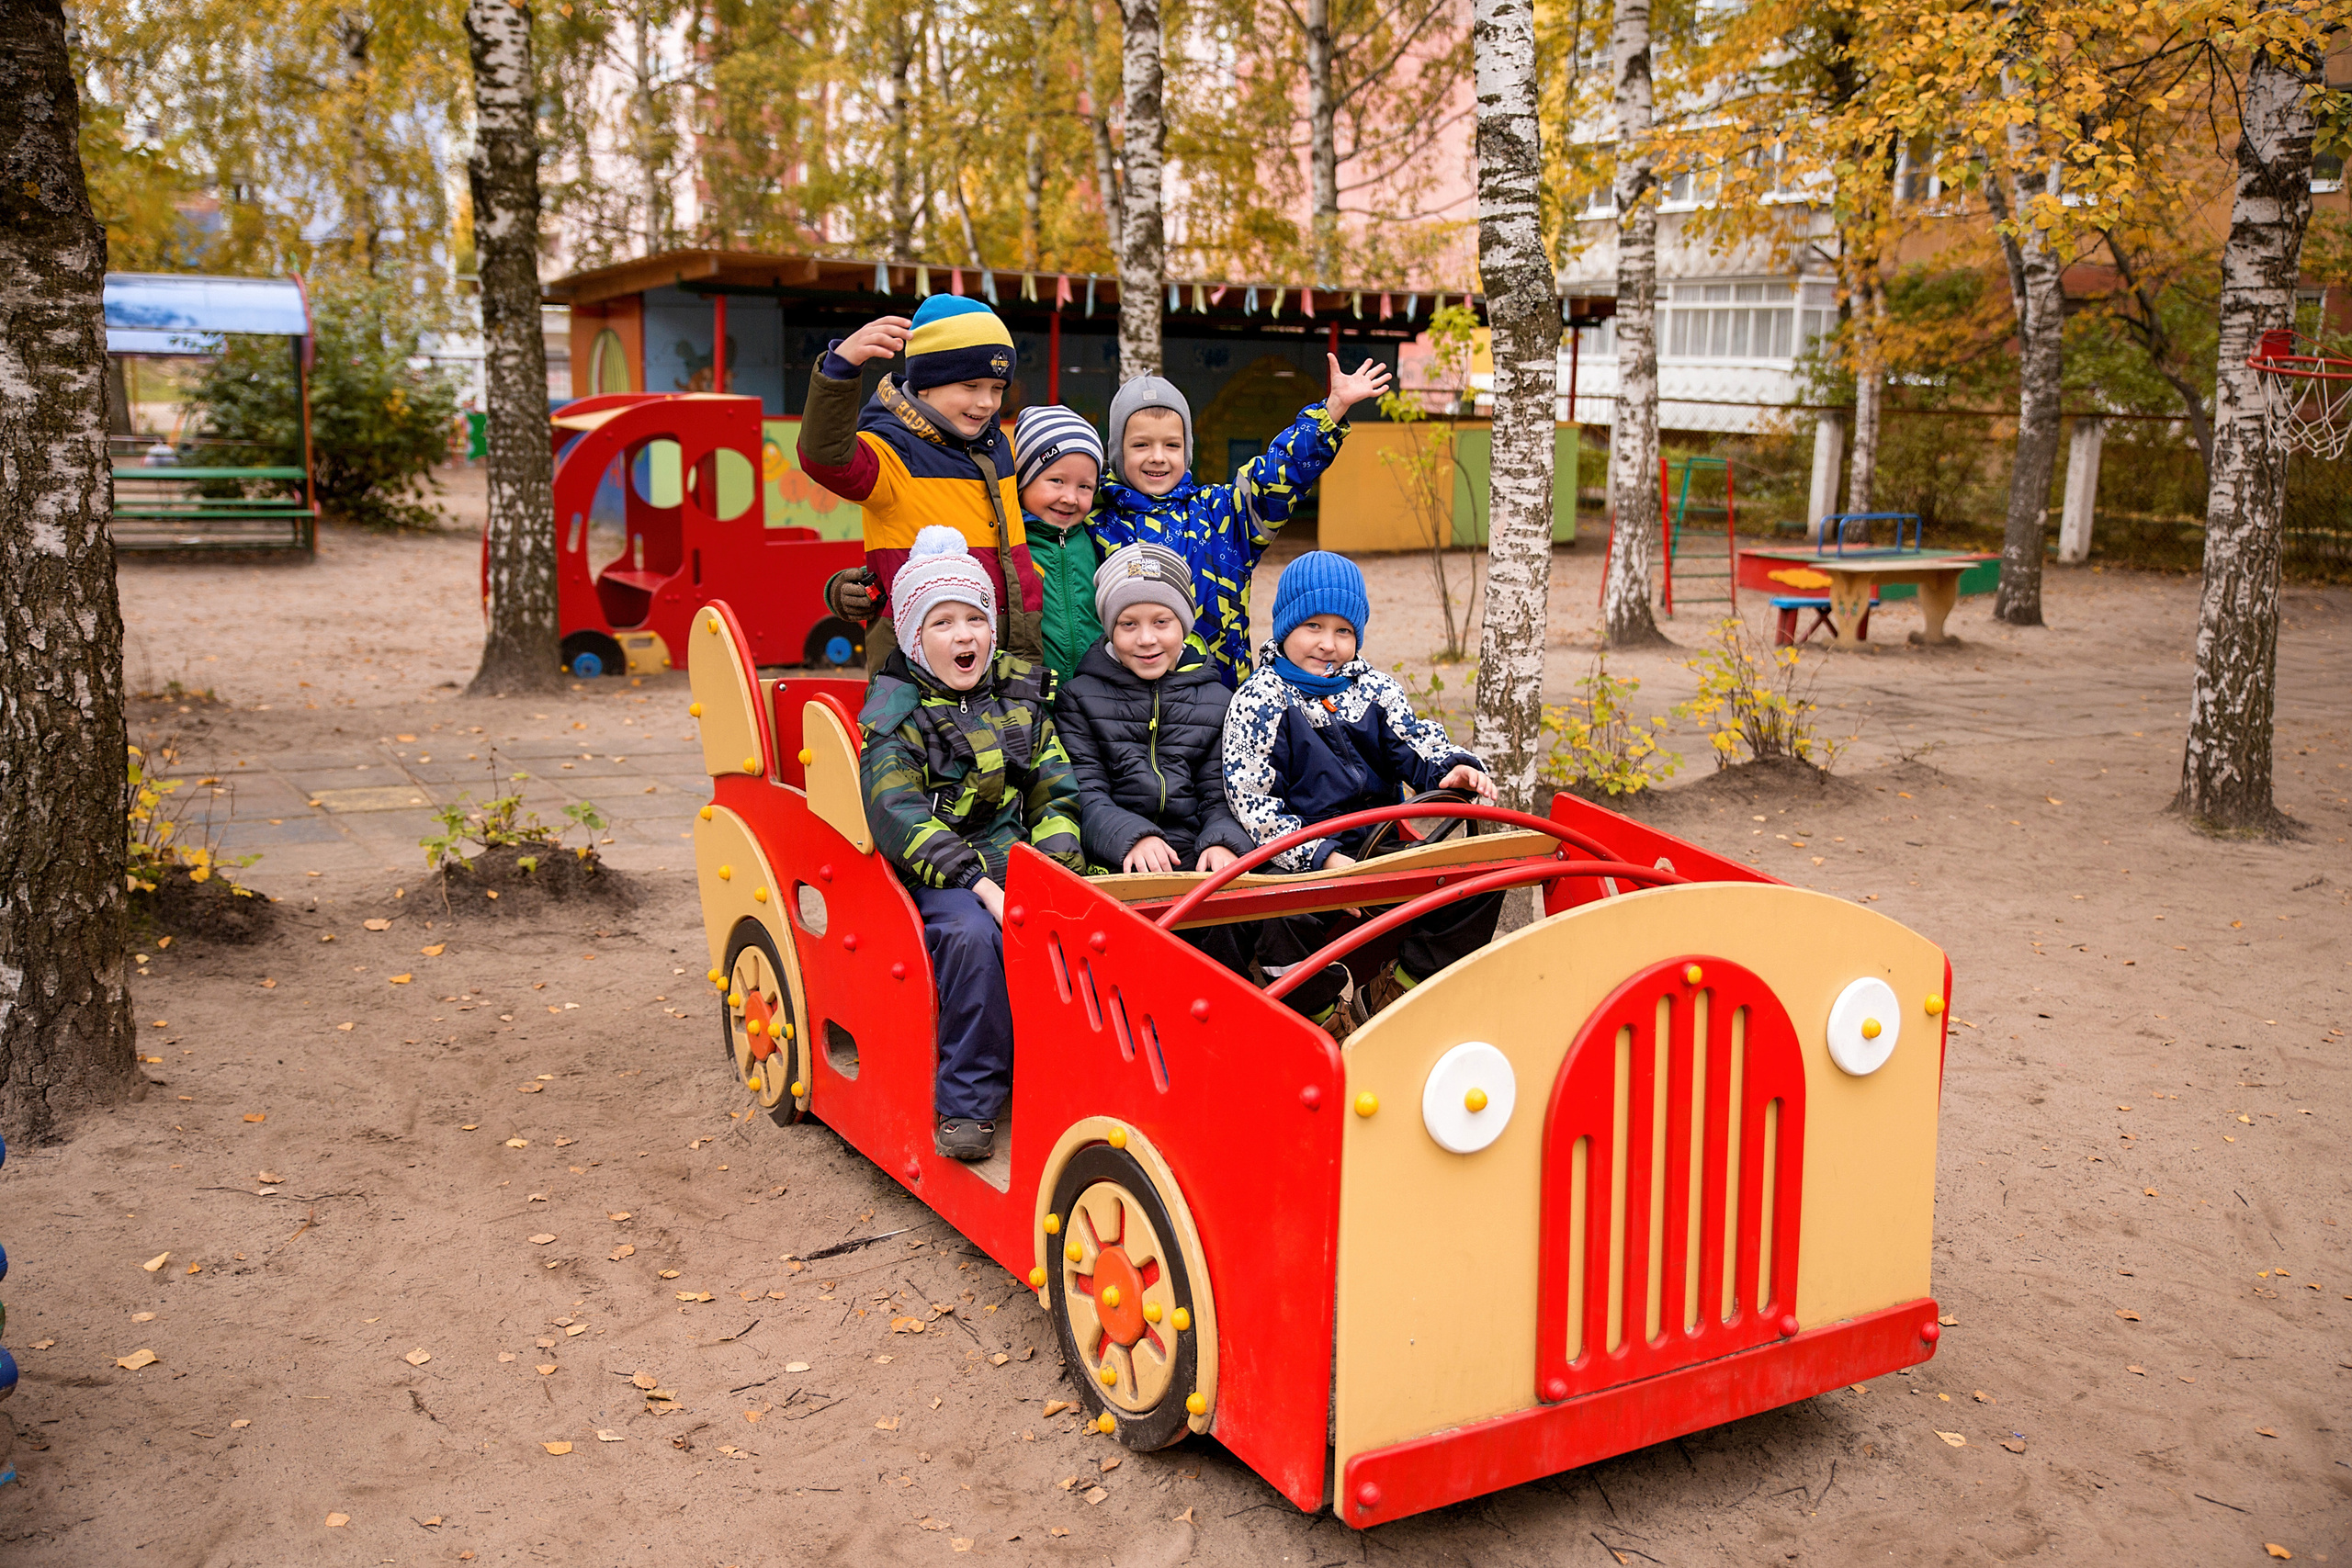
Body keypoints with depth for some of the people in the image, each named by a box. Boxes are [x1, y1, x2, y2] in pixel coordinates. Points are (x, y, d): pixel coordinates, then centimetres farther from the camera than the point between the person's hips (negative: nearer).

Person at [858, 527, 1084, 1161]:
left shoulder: (1021, 698, 14)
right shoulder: (894, 715, 0)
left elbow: (1057, 793, 10)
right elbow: (899, 817, -13)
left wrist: (1054, 865, -10)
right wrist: (980, 883, -24)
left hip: (1024, 858, 3)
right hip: (938, 874, -3)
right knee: (972, 935, -35)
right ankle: (967, 1102, -20)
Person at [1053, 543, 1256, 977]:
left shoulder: (1215, 701, 17)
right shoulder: (1080, 698, 11)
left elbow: (1219, 796, 12)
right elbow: (1085, 797, 0)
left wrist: (1222, 842, -11)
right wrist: (1132, 836, -20)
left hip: (1195, 862, 2)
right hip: (1117, 868, -2)